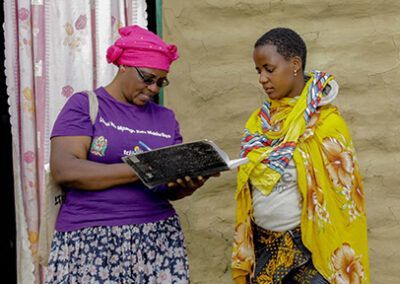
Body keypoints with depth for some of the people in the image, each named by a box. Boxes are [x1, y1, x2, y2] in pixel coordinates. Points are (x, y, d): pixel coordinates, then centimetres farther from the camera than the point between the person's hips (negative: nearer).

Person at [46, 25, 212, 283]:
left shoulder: (166, 118, 14)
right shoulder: (84, 105, 1)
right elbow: (64, 170, -14)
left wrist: (186, 187, -9)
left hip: (159, 237, 4)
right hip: (92, 240, -4)